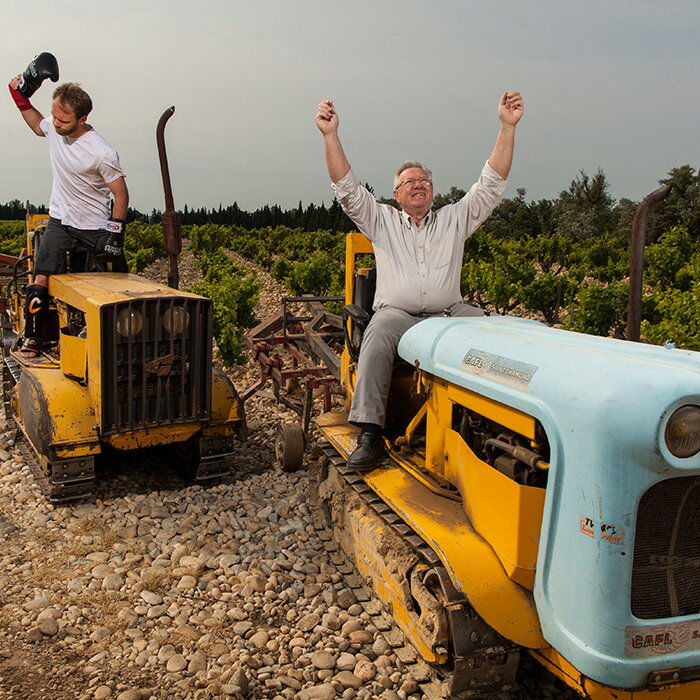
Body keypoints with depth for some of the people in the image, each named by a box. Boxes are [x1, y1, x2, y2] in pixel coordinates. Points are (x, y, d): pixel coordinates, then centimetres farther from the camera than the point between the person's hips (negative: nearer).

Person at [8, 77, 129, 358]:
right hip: (59, 222, 4)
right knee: (41, 280, -7)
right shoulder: (53, 128, -4)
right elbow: (37, 125, 23)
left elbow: (121, 194, -13)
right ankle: (32, 337, 6)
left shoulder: (102, 153, -23)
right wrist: (20, 97, 13)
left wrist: (115, 233, -16)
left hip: (95, 228, -4)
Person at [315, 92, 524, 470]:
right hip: (397, 313, -2)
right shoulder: (382, 221, 16)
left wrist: (507, 127, -1)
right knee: (377, 338, -36)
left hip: (449, 312, 2)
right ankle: (369, 433, -38)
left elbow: (491, 184, 9)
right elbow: (347, 188, 4)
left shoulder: (454, 219, 18)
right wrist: (331, 134, -7)